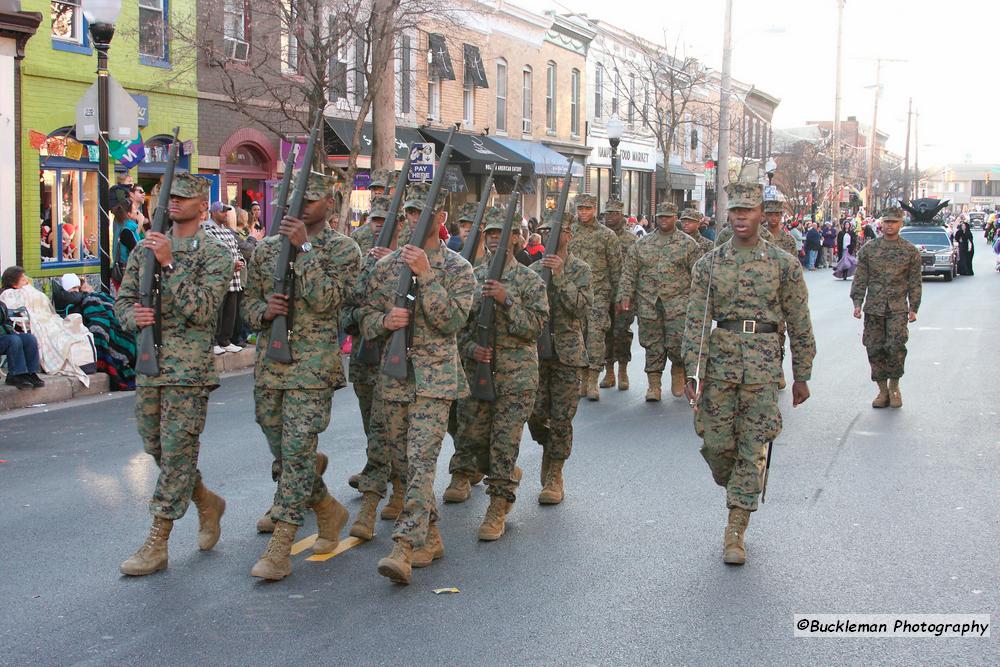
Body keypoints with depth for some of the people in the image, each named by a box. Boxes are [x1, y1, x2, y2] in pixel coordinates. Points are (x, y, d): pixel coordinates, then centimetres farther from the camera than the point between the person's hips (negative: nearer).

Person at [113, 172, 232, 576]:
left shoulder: (215, 256, -4)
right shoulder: (146, 250, 12)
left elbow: (201, 309, -17)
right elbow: (123, 300, 14)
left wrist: (170, 263, -20)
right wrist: (135, 317, -9)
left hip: (189, 369, -6)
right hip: (148, 365, 6)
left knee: (177, 453, -4)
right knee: (156, 449, 14)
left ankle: (157, 546, 1)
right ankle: (207, 503, 35)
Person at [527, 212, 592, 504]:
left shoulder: (580, 269, 0)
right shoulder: (534, 268, 8)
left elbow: (581, 306, -15)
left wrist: (560, 277, -21)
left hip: (566, 351, -3)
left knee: (561, 417, 0)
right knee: (535, 413, 2)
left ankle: (554, 476, 9)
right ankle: (550, 448, 32)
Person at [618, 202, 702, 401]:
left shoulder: (688, 244, 5)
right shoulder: (642, 244, 11)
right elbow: (629, 272, 8)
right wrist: (625, 296, -2)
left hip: (678, 304, -2)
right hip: (648, 303, 2)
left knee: (677, 342, -10)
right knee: (653, 345, 4)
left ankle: (678, 370, 19)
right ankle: (654, 384, 12)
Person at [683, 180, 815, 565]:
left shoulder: (784, 265, 3)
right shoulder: (709, 264, 4)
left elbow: (799, 325, 7)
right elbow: (696, 321, 0)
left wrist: (801, 376, 7)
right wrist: (694, 372, -9)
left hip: (764, 365, -1)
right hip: (720, 360, 1)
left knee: (753, 450, -1)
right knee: (715, 443, 2)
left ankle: (735, 532, 6)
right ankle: (736, 490, 34)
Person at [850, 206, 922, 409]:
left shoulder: (910, 251, 4)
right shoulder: (869, 248, 5)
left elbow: (914, 282, 7)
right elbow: (860, 278, 6)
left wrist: (913, 308, 3)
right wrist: (857, 302, -2)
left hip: (898, 308, -2)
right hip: (873, 308, 2)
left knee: (896, 346, -15)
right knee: (875, 350, 3)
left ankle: (894, 386, 6)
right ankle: (883, 390, 16)